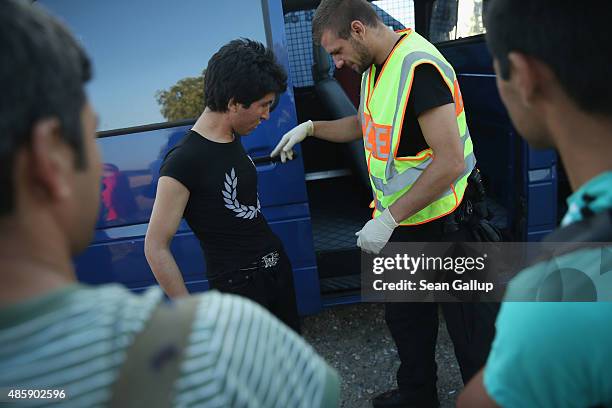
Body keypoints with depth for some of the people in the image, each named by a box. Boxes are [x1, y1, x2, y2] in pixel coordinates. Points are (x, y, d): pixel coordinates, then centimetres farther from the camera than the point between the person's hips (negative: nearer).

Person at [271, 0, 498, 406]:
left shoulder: (418, 67, -23)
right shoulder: (374, 69, 6)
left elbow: (450, 163, -28)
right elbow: (364, 125, 24)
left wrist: (387, 219, -25)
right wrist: (311, 127, 11)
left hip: (443, 225, -9)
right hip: (402, 222, 10)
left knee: (469, 326, 9)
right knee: (405, 315, 22)